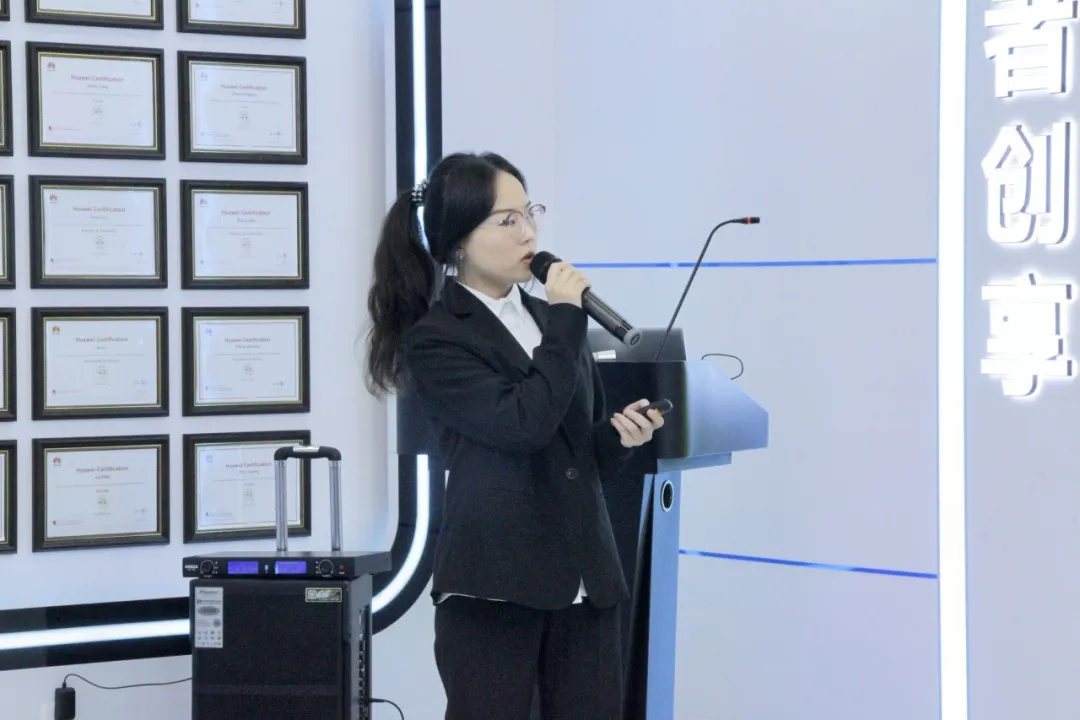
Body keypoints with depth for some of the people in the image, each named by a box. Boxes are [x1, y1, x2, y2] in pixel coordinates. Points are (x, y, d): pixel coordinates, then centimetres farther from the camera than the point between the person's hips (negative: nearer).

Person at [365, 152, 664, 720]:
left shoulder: (550, 319, 14)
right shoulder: (434, 341, -6)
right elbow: (525, 425, -20)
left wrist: (619, 434, 0)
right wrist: (565, 321, -11)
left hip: (584, 579, 6)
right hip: (494, 584, -6)